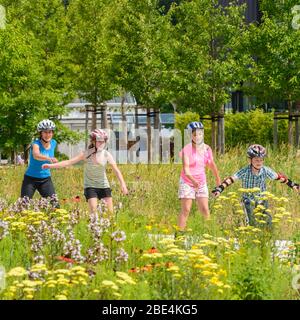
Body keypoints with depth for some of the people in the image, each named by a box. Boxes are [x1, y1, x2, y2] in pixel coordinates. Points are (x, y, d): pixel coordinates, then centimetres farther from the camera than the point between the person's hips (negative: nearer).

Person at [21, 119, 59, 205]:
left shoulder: (53, 143, -2)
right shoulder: (36, 143, -18)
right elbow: (36, 155, -42)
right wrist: (49, 158, -58)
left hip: (45, 179, 4)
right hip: (31, 178, -4)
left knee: (54, 204, -8)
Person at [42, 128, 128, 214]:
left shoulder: (106, 154, -8)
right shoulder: (86, 154, -12)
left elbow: (116, 170, -10)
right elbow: (69, 162, -15)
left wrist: (123, 184, -23)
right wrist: (51, 165, -24)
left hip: (104, 186, 2)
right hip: (90, 186, -2)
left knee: (110, 211, -3)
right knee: (93, 210, -17)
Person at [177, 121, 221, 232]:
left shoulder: (207, 149, -1)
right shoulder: (187, 149, -16)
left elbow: (212, 165, 15)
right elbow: (186, 169, -25)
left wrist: (218, 180, 25)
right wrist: (193, 180, -42)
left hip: (201, 182, 4)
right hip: (187, 182, -4)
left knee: (205, 209, -3)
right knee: (186, 210, -9)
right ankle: (180, 232, -6)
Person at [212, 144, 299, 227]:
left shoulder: (266, 170, -13)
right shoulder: (245, 171, -22)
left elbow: (279, 177, -2)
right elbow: (231, 179, -26)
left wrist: (292, 185, 1)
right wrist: (220, 188, -38)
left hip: (262, 199, 3)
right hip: (249, 200, -3)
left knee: (268, 221, -7)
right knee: (252, 223, -15)